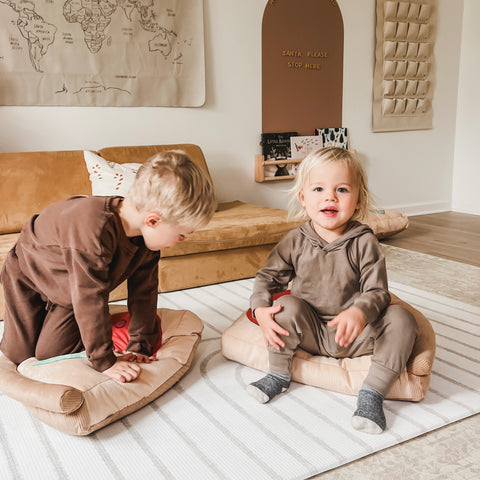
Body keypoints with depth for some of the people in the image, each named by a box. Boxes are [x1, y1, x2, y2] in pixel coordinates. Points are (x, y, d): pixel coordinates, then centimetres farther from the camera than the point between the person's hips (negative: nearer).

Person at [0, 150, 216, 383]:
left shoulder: (148, 235, -23)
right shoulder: (94, 227, -47)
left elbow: (143, 292, -12)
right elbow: (91, 299, -42)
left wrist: (140, 346, -10)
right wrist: (105, 361, -33)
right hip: (28, 271, -4)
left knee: (50, 353, -2)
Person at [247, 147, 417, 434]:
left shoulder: (364, 242, -11)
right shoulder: (295, 242, -6)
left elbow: (377, 291, -14)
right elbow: (268, 277, 1)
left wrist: (360, 313, -37)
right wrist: (261, 309, -19)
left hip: (355, 335, -1)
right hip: (310, 331, 1)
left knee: (401, 319, -23)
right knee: (288, 305, -26)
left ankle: (372, 394, -14)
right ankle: (279, 376, -4)